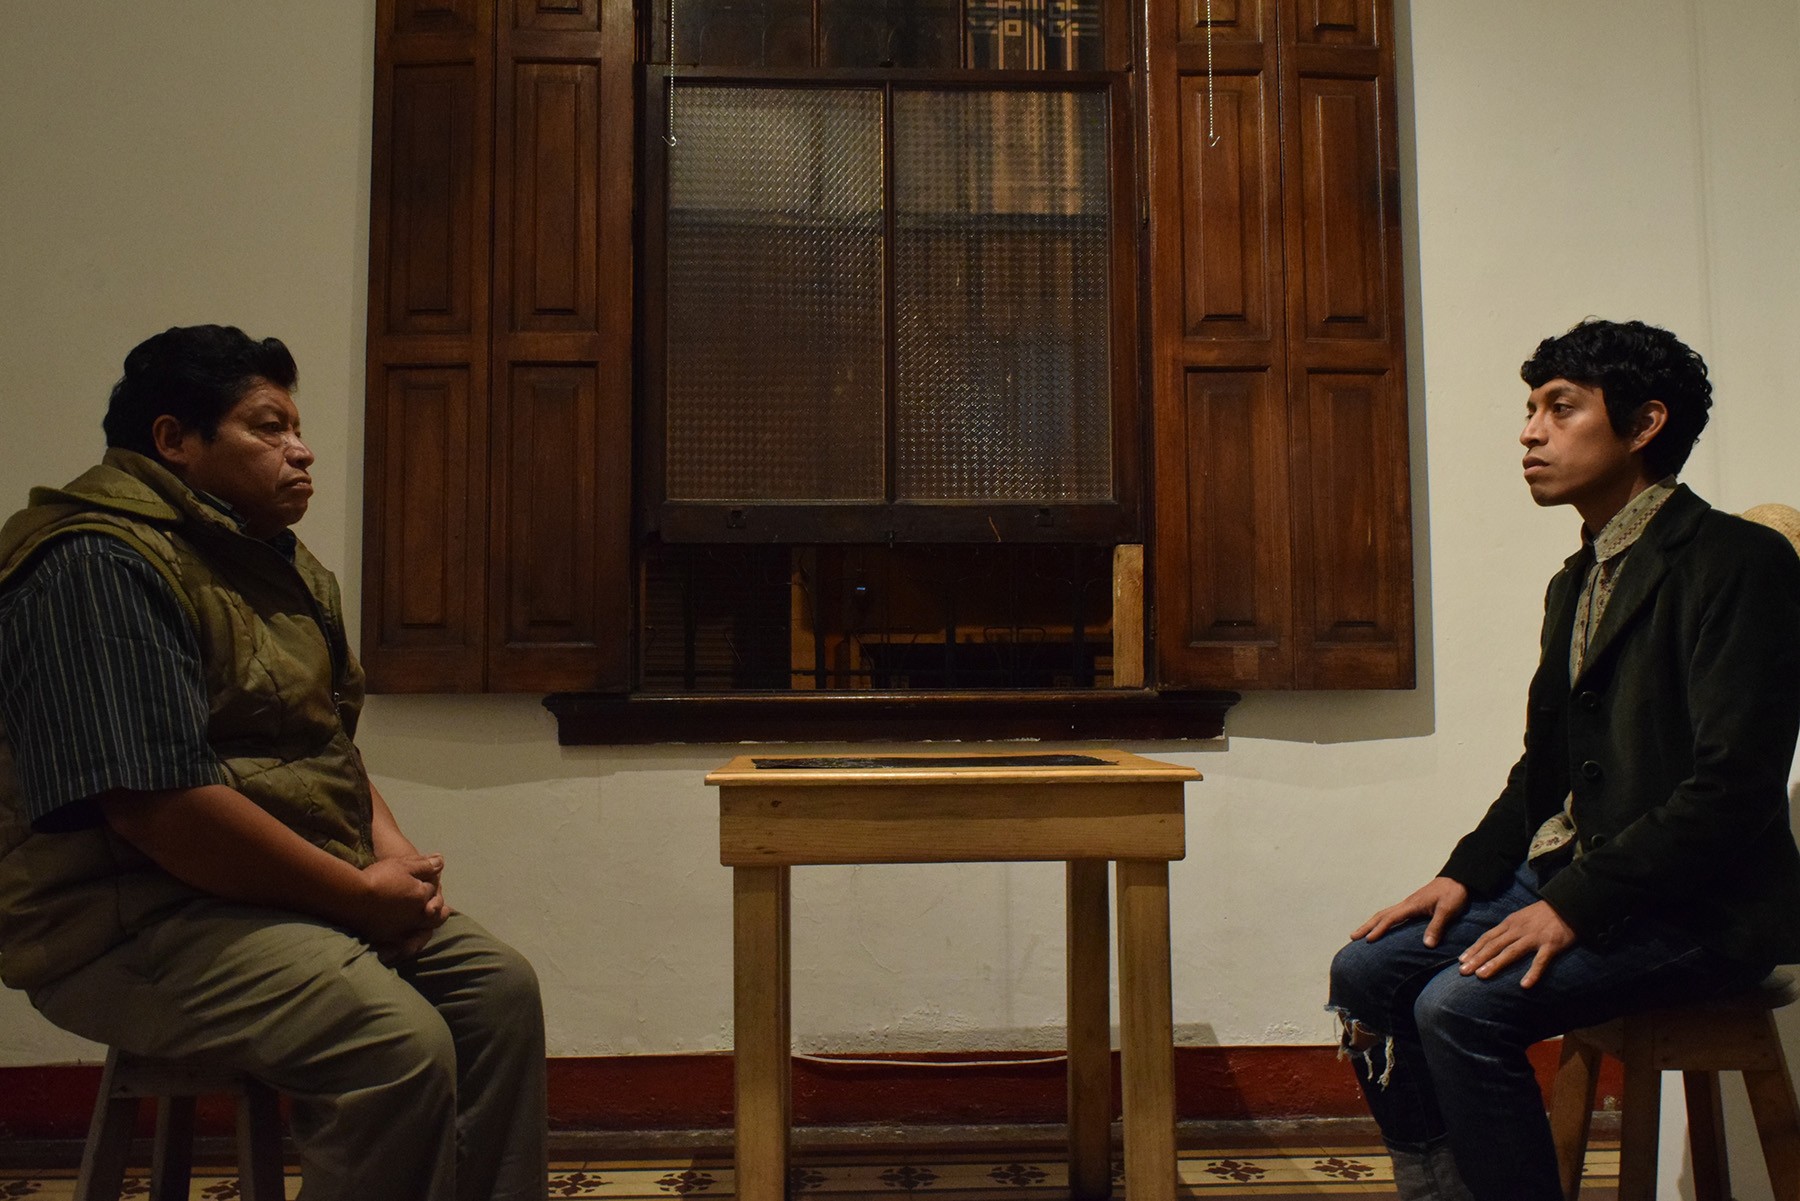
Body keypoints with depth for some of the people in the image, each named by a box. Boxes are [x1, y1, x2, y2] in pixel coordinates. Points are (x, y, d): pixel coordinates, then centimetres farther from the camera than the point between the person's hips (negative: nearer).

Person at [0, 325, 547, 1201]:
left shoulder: (273, 560, 14)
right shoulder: (98, 567, -17)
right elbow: (160, 807, -27)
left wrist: (388, 841, 2)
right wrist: (361, 894, -19)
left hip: (300, 895, 10)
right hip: (139, 922, -9)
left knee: (500, 990, 0)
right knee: (400, 1047, -26)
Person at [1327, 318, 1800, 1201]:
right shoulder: (1577, 582, 17)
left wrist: (1575, 906, -23)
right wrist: (1465, 875, 3)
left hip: (1692, 905, -8)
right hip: (1568, 876, 9)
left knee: (1460, 1006, -26)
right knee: (1368, 970, -5)